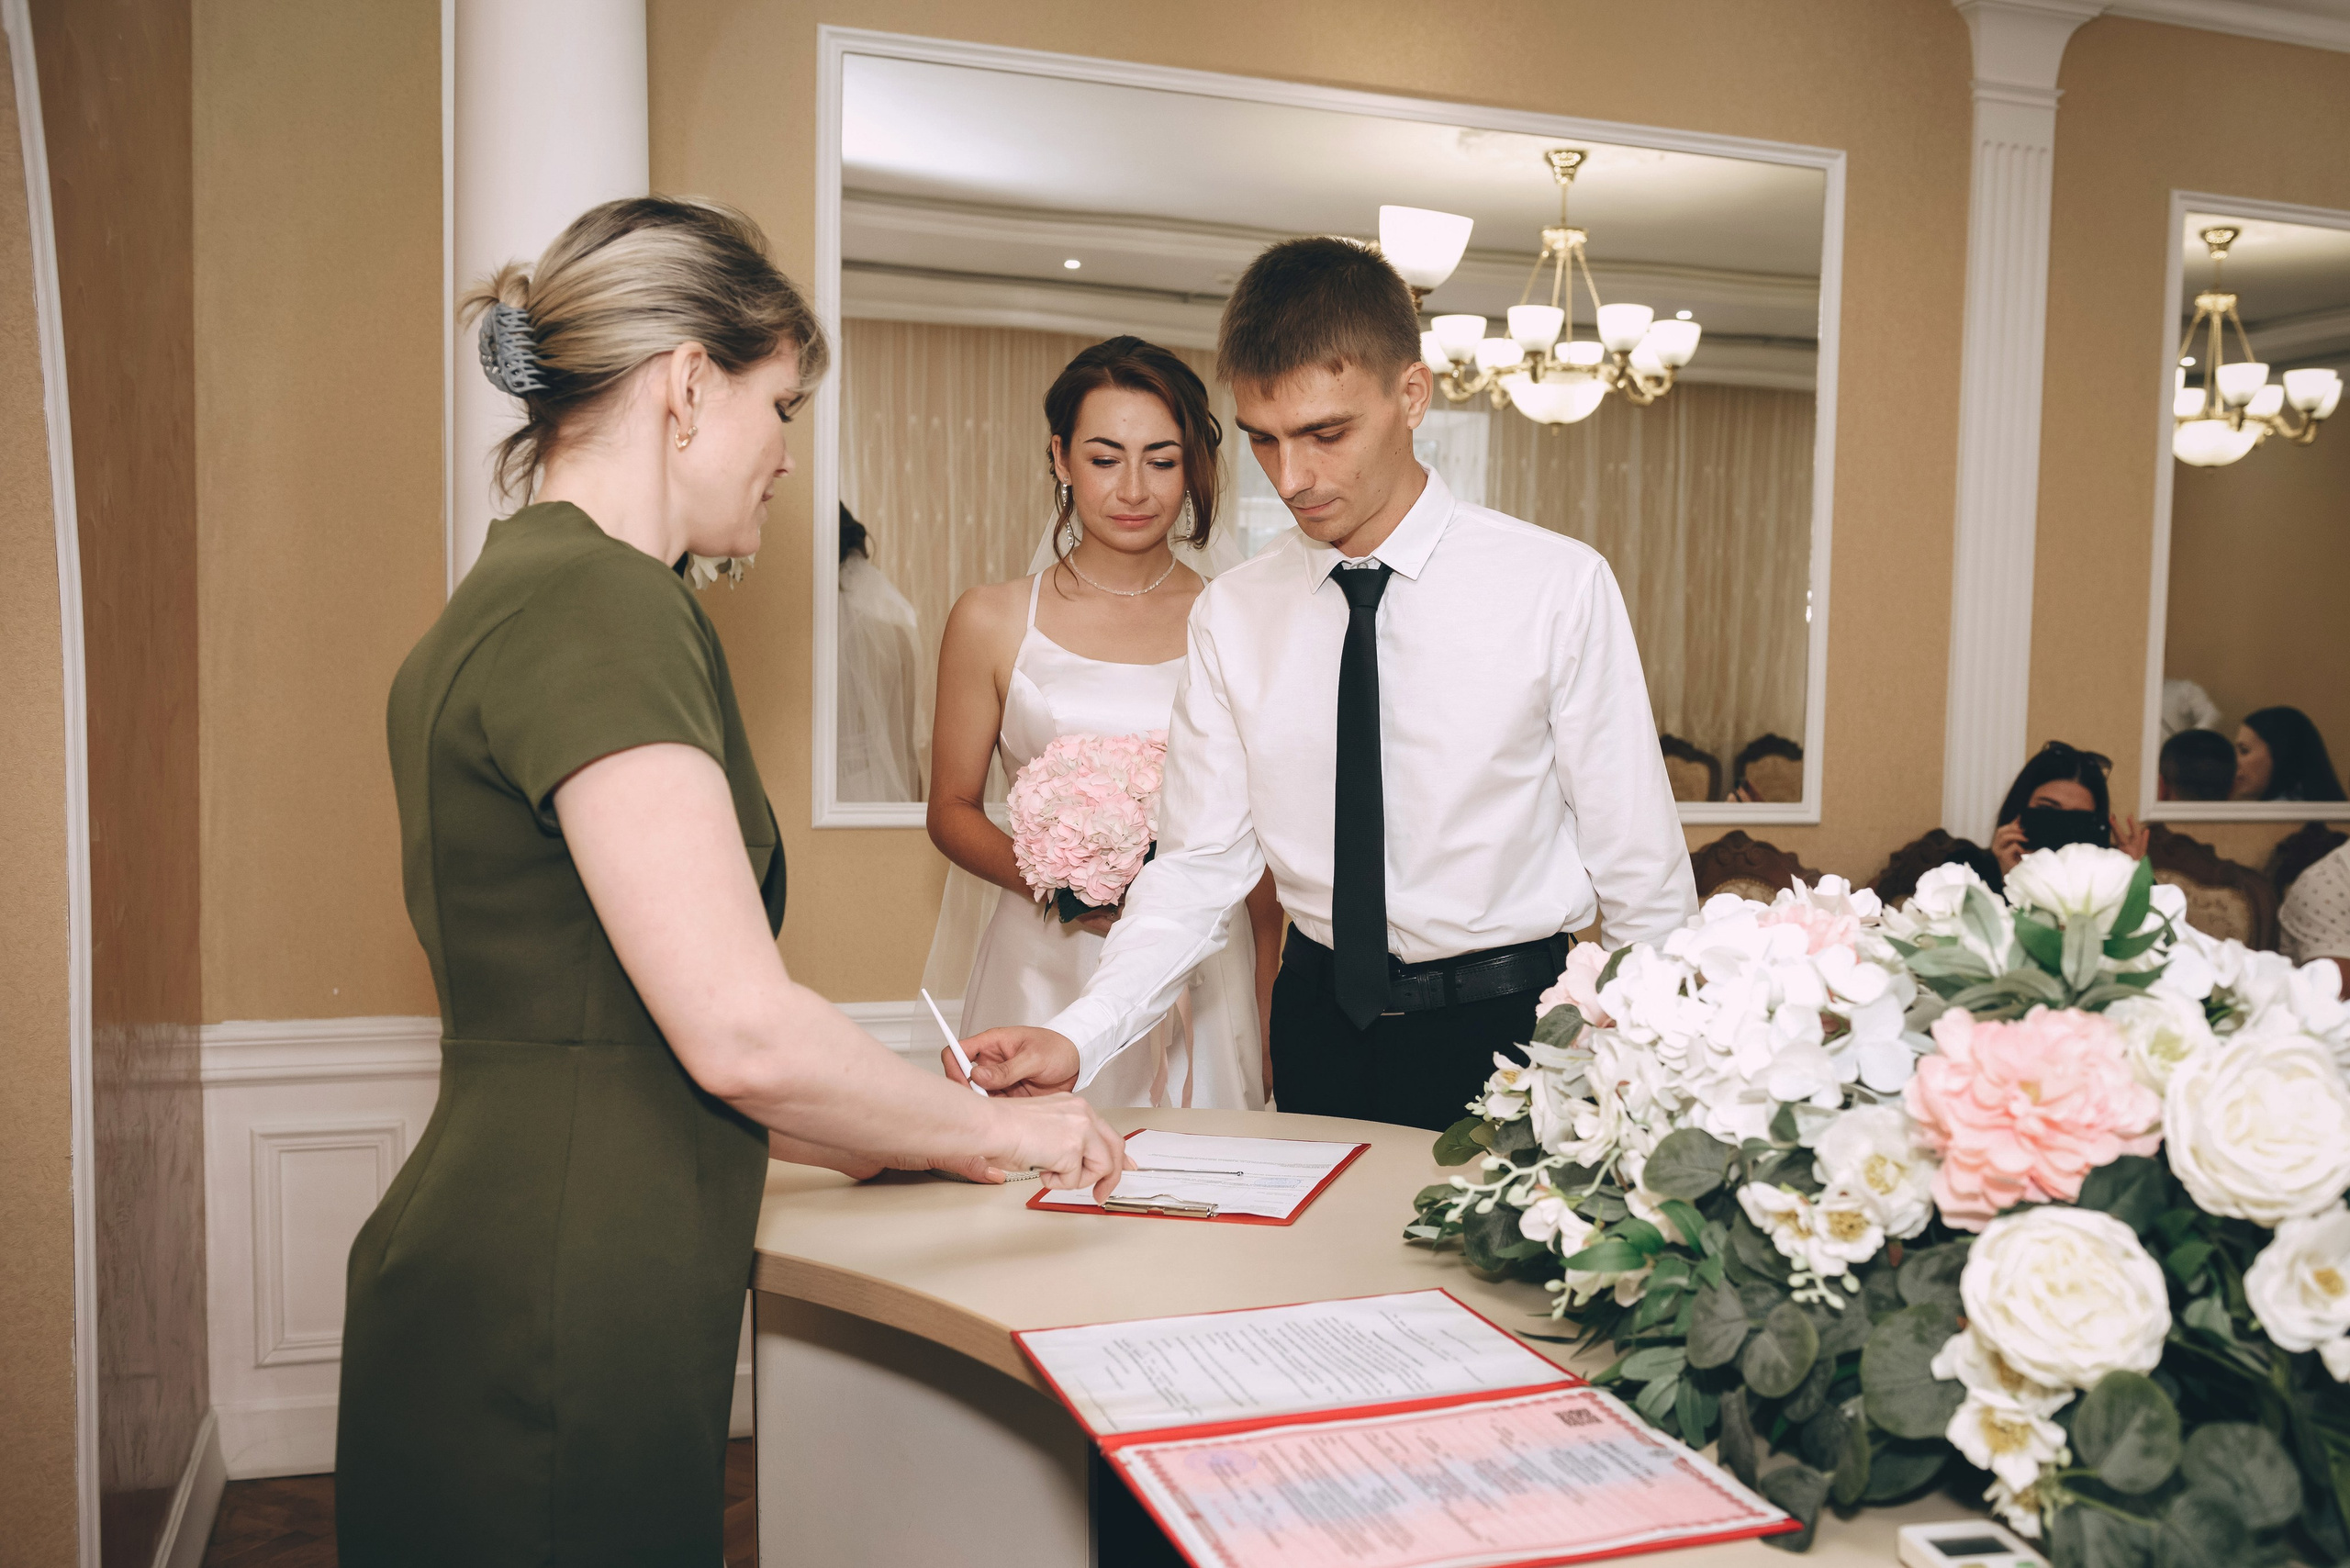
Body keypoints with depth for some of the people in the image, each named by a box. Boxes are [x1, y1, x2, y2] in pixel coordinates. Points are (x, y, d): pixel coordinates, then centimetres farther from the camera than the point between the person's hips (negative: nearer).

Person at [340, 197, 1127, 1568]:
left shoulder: (508, 603, 13)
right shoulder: (604, 604, -17)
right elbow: (743, 1029, -24)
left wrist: (880, 1134, 19)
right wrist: (1001, 1128, -7)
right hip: (550, 1346, -9)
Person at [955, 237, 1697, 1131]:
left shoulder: (1558, 587, -10)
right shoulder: (1231, 617, -1)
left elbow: (1641, 872, -7)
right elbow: (1199, 863, -3)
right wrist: (1076, 1039, -16)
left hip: (1508, 1027, -2)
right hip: (1320, 1027, 3)